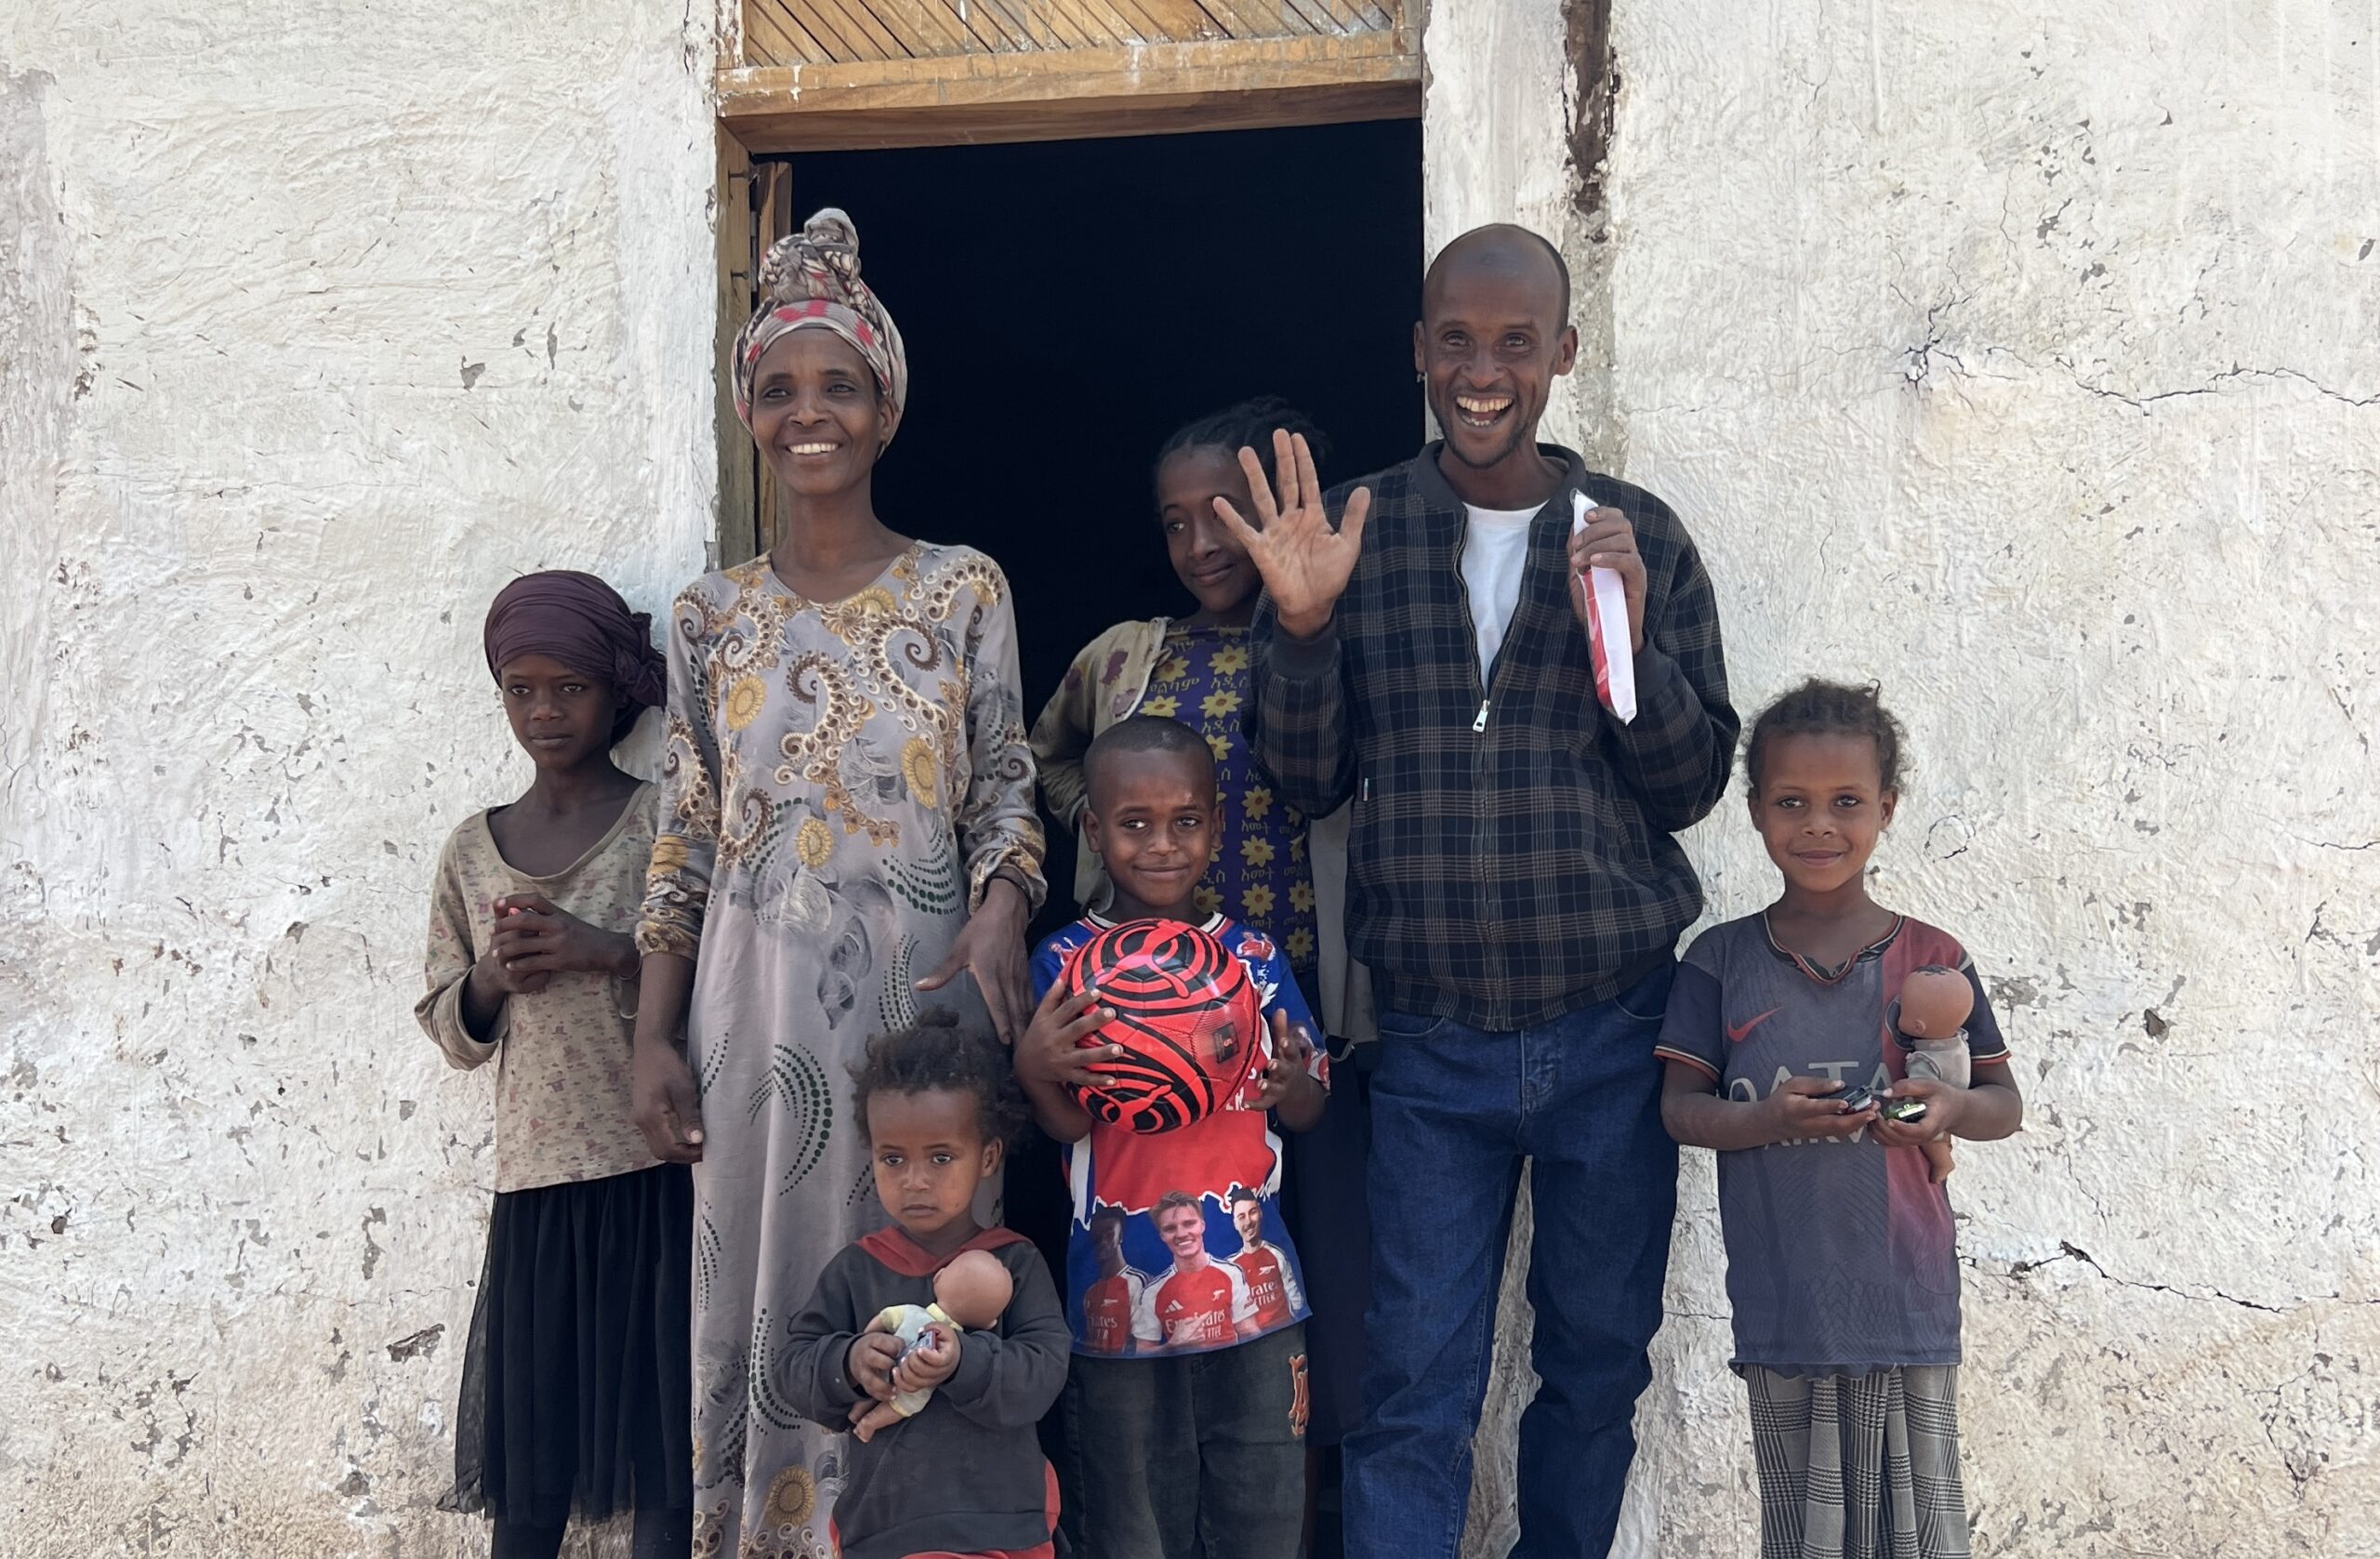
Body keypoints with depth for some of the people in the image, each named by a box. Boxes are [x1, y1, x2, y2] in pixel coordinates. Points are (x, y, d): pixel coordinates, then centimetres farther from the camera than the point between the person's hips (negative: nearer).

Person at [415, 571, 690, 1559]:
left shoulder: (665, 819, 1)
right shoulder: (472, 850, 12)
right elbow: (450, 1031, 16)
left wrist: (613, 952, -16)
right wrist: (492, 978, -5)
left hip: (657, 1169, -3)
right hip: (535, 1178, 3)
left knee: (661, 1427, 1)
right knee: (530, 1459, 7)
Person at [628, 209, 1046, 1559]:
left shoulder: (964, 588, 3)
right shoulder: (711, 617, 7)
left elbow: (1008, 788, 4)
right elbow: (684, 842, 8)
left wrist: (1001, 909, -16)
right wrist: (653, 1038, 2)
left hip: (924, 994, -1)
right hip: (758, 1010, 1)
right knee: (768, 1289, 7)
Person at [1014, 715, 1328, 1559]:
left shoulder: (1253, 957, 2)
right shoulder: (1066, 962, -3)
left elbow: (1308, 1111, 5)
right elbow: (1068, 1126, -6)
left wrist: (1291, 1086, -17)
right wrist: (1032, 1070, -26)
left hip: (1252, 1287, 1)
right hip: (1119, 1290, -1)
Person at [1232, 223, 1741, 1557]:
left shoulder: (1642, 536, 0)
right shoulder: (1353, 533, 0)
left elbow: (1692, 787, 0)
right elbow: (1308, 782, 0)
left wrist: (1626, 639, -16)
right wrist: (1302, 624, -16)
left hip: (1614, 1030, 1)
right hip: (1435, 1042, -1)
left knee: (1598, 1371, 16)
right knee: (1416, 1392, 3)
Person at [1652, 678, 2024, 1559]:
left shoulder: (1932, 961, 2)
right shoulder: (1721, 962, 3)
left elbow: (2005, 1105, 8)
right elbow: (1680, 1107, 2)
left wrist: (1951, 1109, -14)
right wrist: (1767, 1120, -17)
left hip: (1907, 1306, 0)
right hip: (1780, 1312, 0)